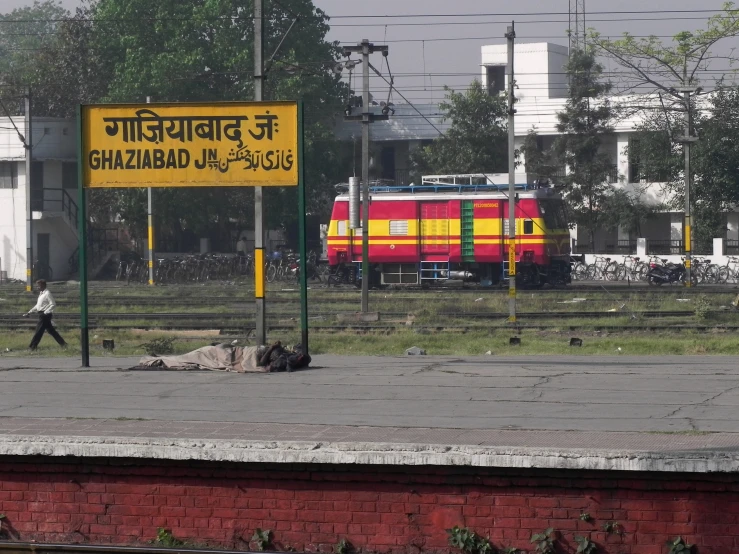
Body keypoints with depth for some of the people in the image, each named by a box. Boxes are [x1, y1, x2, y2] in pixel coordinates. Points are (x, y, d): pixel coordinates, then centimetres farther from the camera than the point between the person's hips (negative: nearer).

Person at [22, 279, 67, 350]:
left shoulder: (47, 293, -13)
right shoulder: (41, 293, 17)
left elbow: (53, 304, -19)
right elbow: (37, 306, 25)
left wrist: (45, 312, -23)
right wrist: (29, 313, 22)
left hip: (45, 315, -10)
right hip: (42, 314, 10)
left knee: (39, 331, -5)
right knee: (51, 331, 11)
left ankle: (33, 346, -1)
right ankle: (62, 343, 13)